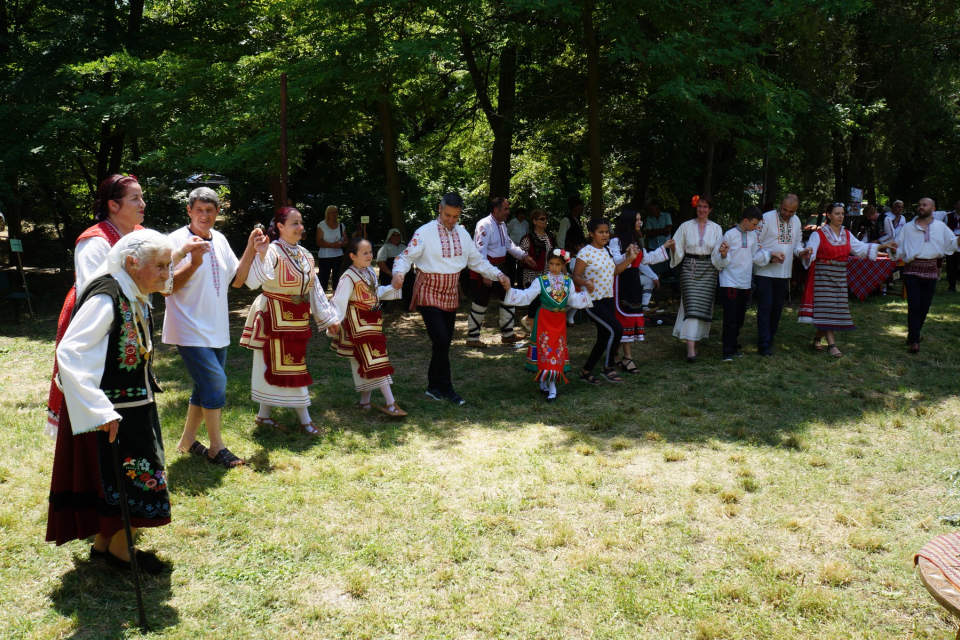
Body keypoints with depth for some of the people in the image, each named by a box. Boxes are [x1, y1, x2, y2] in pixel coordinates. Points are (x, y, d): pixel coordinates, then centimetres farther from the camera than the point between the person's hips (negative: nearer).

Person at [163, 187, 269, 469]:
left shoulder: (220, 240, 10)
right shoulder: (177, 241, -12)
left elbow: (236, 279, 13)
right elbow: (168, 286, -16)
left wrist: (252, 251, 2)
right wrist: (194, 264, -28)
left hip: (216, 330, 8)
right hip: (190, 329, -8)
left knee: (206, 387, 14)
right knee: (215, 382, -13)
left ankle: (187, 441, 29)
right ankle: (217, 447, 0)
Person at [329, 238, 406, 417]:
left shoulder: (370, 272, 8)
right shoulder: (349, 277, -18)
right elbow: (339, 300, -25)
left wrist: (394, 288, 14)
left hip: (373, 321, 9)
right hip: (358, 324, -9)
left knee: (368, 363, 13)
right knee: (375, 361, -9)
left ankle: (365, 401, 23)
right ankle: (390, 403, -8)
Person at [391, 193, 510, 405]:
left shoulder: (462, 234, 6)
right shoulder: (425, 232, -11)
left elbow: (477, 260, 11)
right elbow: (406, 256, -14)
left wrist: (498, 275, -1)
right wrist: (398, 272, -34)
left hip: (450, 295, 6)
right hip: (429, 294, -6)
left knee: (444, 343, 10)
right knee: (441, 341, -14)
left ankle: (434, 387, 24)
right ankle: (445, 389, -1)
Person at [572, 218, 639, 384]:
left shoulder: (607, 251, 10)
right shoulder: (585, 253, -13)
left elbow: (614, 271, 16)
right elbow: (575, 276, -14)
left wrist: (630, 259, 9)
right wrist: (585, 282, -34)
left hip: (608, 299, 8)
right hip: (592, 301, -8)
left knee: (604, 338, 9)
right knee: (616, 329, -18)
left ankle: (586, 371, 24)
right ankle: (609, 367, 1)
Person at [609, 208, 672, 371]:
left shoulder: (636, 240, 18)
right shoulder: (616, 241, -10)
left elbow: (647, 258, 24)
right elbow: (615, 262, -20)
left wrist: (664, 247, 25)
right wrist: (627, 255, -36)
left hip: (634, 280, 9)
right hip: (622, 281, -8)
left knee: (634, 316, 5)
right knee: (625, 316, -9)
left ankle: (626, 355, 10)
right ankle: (627, 357, -8)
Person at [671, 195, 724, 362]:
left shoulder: (716, 228, 9)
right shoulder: (686, 226, 5)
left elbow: (717, 252, 4)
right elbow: (679, 250, 3)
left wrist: (723, 252, -19)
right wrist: (673, 247, -19)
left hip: (708, 270, 2)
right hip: (689, 268, -2)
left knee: (704, 304, 3)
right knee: (691, 304, -12)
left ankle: (696, 341, 19)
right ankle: (690, 348, -18)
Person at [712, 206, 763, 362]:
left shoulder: (753, 235, 7)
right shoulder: (730, 235, -10)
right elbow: (720, 261, -9)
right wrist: (724, 255, -28)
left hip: (745, 283, 6)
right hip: (730, 283, -6)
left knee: (739, 318, 14)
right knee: (730, 318, -7)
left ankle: (734, 346, 26)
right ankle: (728, 352, -4)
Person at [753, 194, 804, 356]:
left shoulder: (796, 221, 9)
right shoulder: (766, 218, -11)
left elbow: (797, 243, 19)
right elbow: (755, 242, -11)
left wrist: (801, 251, -3)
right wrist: (770, 256, -19)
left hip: (784, 272, 6)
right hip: (765, 272, -6)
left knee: (777, 308, 11)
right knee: (765, 307, -6)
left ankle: (770, 338, 24)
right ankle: (764, 344, -3)